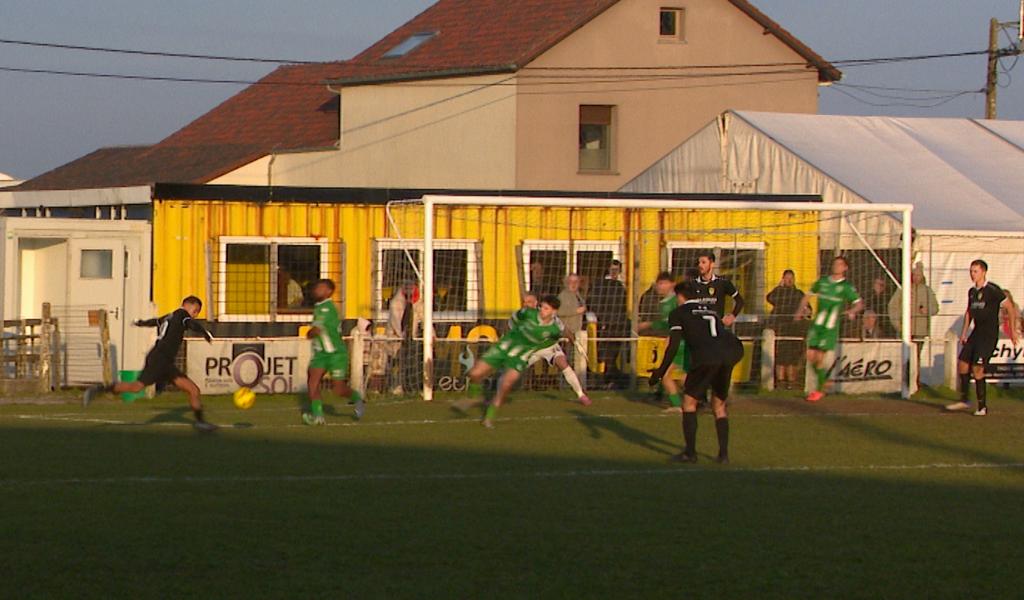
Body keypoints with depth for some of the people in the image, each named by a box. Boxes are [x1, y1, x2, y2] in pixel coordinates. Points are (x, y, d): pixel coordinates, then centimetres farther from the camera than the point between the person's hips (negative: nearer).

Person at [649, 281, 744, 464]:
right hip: (729, 354, 5)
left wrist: (660, 373, 11)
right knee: (719, 405, 20)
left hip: (706, 358, -5)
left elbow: (673, 346, 6)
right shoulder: (712, 311, 31)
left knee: (689, 402, 11)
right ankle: (723, 453, 15)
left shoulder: (679, 313, 14)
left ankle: (690, 452, 7)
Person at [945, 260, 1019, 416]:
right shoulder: (971, 291, 10)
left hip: (989, 335, -8)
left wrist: (1013, 330, -12)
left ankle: (982, 407, -5)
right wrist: (964, 331, 18)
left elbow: (1010, 307, -10)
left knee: (977, 368, -13)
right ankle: (964, 400, 23)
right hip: (976, 332, 8)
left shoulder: (993, 290, -13)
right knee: (962, 363, 8)